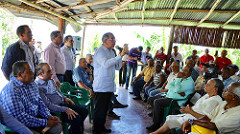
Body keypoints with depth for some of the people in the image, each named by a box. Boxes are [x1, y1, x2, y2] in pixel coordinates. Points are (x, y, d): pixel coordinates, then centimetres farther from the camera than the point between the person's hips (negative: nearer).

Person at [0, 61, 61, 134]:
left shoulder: (32, 84, 5)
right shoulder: (11, 91, -21)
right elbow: (20, 117, -24)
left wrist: (49, 116, -6)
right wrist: (45, 122, -21)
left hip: (36, 116, 7)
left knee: (57, 127, -13)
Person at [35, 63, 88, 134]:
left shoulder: (49, 80, 8)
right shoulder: (37, 86, -19)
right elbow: (48, 105, -22)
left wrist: (64, 98, 8)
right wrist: (65, 109, -24)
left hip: (63, 103, 9)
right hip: (55, 109, -9)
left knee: (84, 111, 4)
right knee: (77, 118, -26)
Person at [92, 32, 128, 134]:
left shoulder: (111, 52, 15)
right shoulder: (100, 52, -11)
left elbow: (117, 67, 15)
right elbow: (106, 64, -29)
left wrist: (121, 56, 1)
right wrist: (120, 55, -29)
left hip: (110, 86, 9)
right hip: (101, 87, -9)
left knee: (105, 109, 19)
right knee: (99, 110, 0)